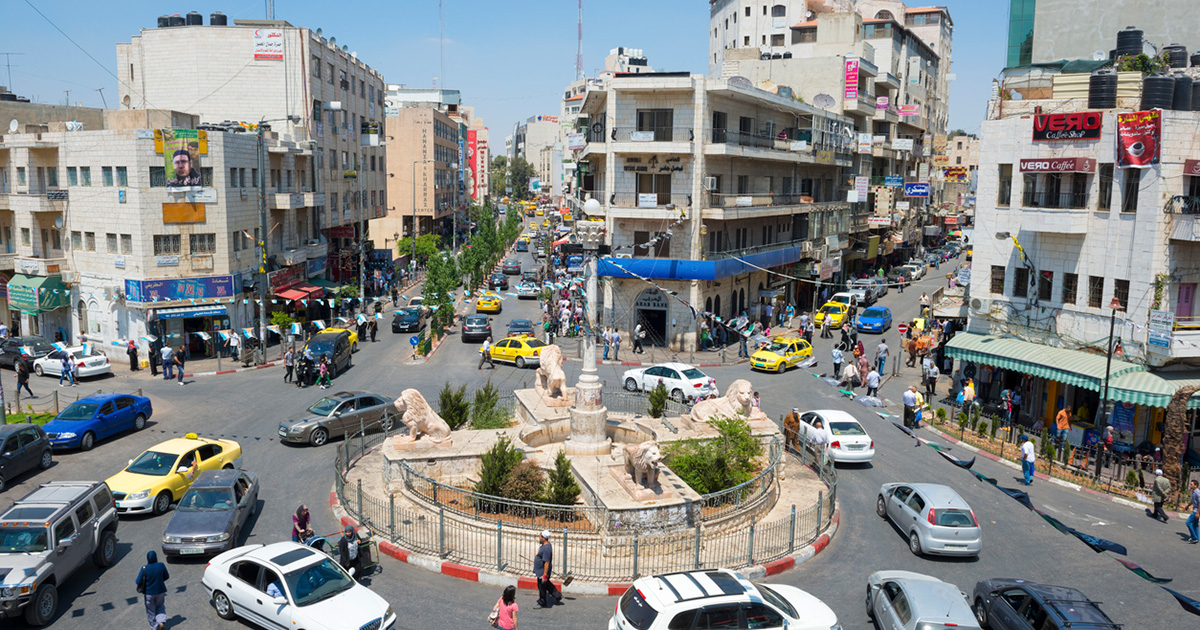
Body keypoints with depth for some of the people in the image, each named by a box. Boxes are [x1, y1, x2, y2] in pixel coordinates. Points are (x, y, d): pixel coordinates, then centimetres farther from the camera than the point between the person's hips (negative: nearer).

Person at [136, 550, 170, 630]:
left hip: (149, 593, -2)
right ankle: (162, 621, 6)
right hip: (160, 591, 2)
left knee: (151, 611, 17)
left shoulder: (144, 568, -21)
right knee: (160, 607, 24)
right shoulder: (161, 566, -14)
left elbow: (138, 582, -16)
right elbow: (167, 576, 0)